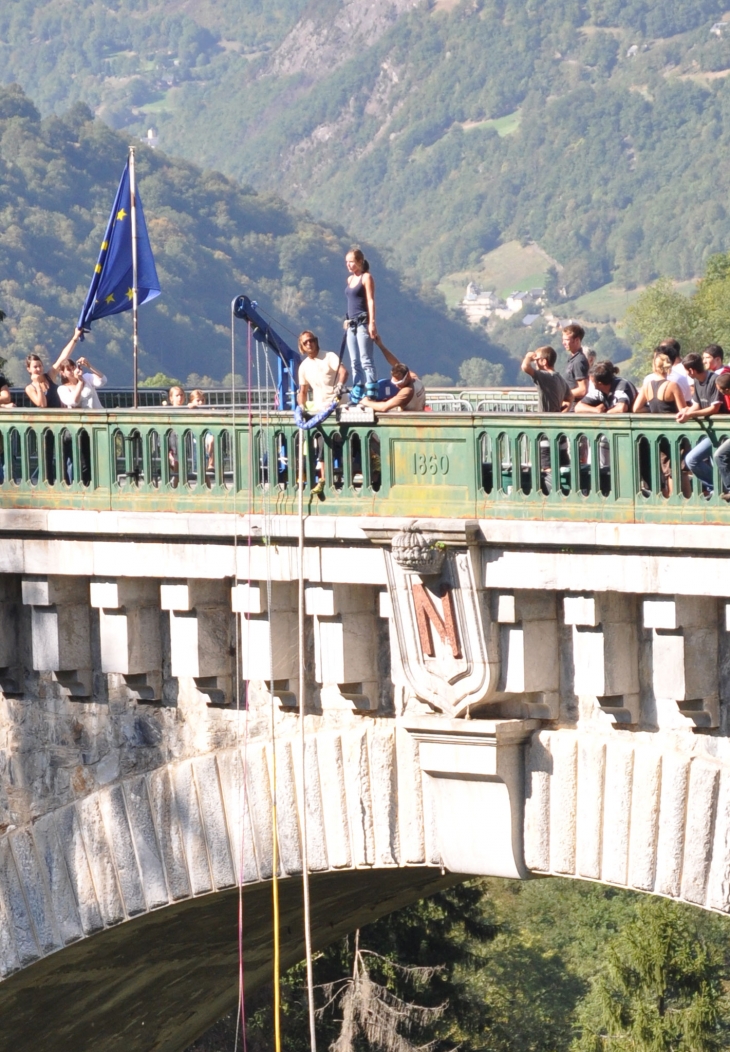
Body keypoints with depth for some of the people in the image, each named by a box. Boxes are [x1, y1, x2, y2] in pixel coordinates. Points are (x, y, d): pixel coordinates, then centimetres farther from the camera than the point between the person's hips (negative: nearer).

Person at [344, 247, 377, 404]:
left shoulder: (366, 277, -4)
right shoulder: (350, 279, 17)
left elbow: (370, 300, -10)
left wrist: (372, 322, -18)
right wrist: (348, 320, 15)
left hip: (363, 322, -8)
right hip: (352, 325, 8)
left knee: (366, 360, -13)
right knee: (355, 362, 8)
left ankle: (371, 395, -17)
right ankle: (356, 397, 11)